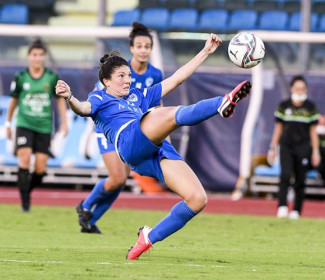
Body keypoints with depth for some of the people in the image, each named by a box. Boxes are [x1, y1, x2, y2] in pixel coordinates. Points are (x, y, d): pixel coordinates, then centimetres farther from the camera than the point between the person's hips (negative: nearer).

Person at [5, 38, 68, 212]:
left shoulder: (52, 77, 0)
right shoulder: (20, 77, -1)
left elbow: (60, 99, 12)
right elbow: (14, 100, 12)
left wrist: (64, 122, 8)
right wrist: (8, 123, 18)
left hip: (44, 127, 1)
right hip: (24, 124, -1)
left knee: (40, 169, -3)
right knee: (24, 160, -19)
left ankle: (28, 190, 27)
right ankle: (24, 201, -11)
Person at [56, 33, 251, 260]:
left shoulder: (139, 96, 39)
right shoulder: (100, 99, 21)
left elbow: (176, 79, 39)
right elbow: (83, 108, -3)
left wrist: (206, 52, 36)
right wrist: (69, 98, -27)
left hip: (158, 150, 7)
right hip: (130, 142, -7)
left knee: (198, 199, -11)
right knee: (174, 114, -31)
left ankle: (150, 237, 2)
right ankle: (222, 104, -56)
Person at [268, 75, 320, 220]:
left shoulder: (310, 107, 3)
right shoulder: (283, 106, 5)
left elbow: (313, 131, 6)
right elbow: (278, 128, 10)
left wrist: (315, 151, 4)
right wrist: (272, 148, 8)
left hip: (303, 148, 0)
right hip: (286, 147, 0)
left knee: (300, 179, 2)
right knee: (285, 174, -17)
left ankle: (296, 211, 10)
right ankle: (282, 207, -21)